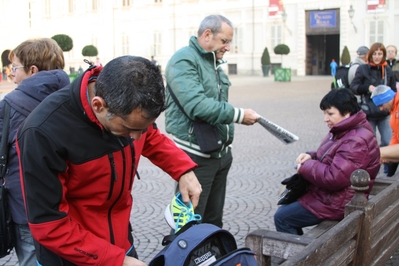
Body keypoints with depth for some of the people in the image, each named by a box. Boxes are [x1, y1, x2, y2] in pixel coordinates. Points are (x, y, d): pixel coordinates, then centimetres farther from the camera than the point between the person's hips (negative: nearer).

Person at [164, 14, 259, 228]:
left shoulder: (214, 62, 15)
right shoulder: (184, 60, -14)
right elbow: (196, 106, -27)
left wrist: (226, 145, 19)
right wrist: (239, 115, -23)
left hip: (220, 153, 9)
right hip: (195, 156, -9)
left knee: (213, 219, 18)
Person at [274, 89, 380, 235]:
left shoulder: (357, 142, -25)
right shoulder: (343, 132, 9)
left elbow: (334, 178, -31)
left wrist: (305, 167, -17)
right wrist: (311, 156, 1)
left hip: (337, 204, -11)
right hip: (326, 193, 11)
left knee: (282, 218, -8)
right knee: (284, 210, 15)